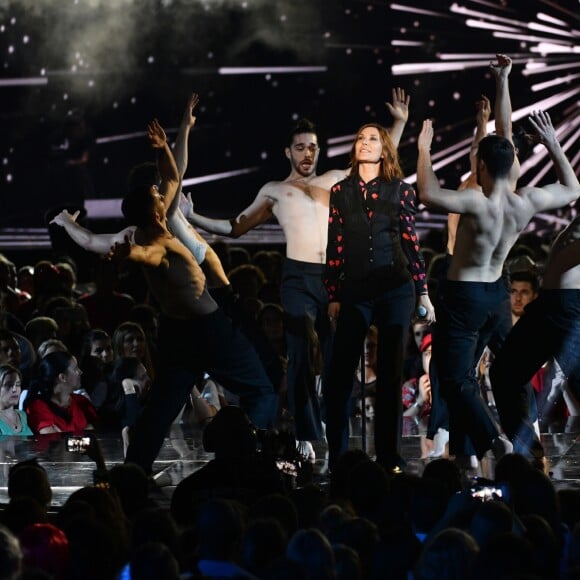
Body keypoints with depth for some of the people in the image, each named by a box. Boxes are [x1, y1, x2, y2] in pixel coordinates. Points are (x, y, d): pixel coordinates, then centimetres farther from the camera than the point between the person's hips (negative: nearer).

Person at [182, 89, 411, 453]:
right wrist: (193, 218, 8)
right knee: (301, 356, -8)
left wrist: (399, 123, 20)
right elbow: (236, 228, 18)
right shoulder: (275, 190, 15)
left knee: (337, 356, 0)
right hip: (299, 277, -2)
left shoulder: (335, 179, 20)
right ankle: (307, 435, -7)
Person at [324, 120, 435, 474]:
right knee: (340, 375, -5)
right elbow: (335, 247, 6)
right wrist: (333, 296, 3)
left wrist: (423, 292, 4)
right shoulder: (341, 192, 7)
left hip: (395, 289, -1)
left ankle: (390, 457, 9)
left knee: (391, 374, 4)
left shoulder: (400, 191, 4)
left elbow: (411, 243, 6)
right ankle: (337, 457, 3)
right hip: (354, 291, 1)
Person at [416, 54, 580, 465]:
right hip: (498, 295, 7)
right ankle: (460, 446, 25)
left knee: (457, 379, -6)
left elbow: (427, 193, -32)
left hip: (464, 296, -6)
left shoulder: (478, 204, -25)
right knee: (466, 373, 21)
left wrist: (424, 148, -20)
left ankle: (492, 440, -24)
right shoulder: (527, 203, -8)